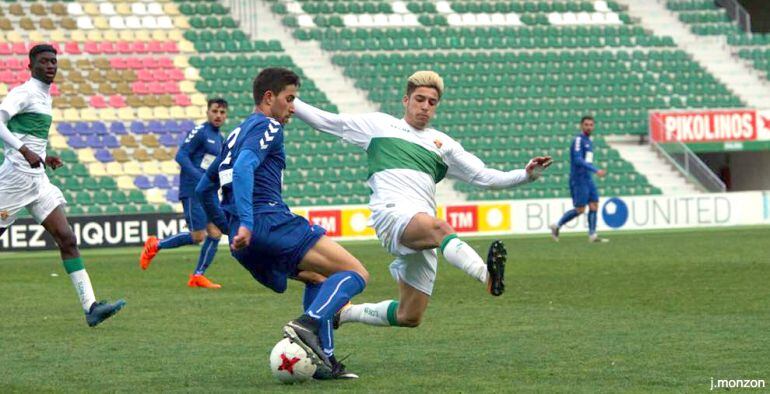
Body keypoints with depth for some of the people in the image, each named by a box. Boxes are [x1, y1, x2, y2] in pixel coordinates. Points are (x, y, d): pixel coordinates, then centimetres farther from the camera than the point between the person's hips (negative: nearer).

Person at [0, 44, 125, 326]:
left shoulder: (45, 97, 18)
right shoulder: (23, 93, -10)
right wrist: (25, 151, -33)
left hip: (38, 180, 8)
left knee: (67, 239, -4)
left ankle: (90, 306, -12)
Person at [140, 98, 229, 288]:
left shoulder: (219, 137, 16)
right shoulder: (200, 131, -9)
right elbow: (181, 156, -16)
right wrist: (200, 178, -24)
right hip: (193, 190, -8)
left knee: (215, 233, -1)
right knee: (198, 236, -9)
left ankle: (198, 276, 7)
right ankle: (155, 245, 11)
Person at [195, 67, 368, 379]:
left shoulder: (236, 134, 29)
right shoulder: (267, 126, 1)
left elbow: (204, 189, 32)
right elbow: (244, 168, -19)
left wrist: (228, 227, 38)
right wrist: (246, 223, -26)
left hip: (244, 240, 9)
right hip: (270, 222, -9)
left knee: (318, 277, 27)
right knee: (356, 273, -10)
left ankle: (324, 360, 11)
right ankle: (308, 324, -34)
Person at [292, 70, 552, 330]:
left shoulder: (443, 143, 26)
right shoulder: (378, 124, 20)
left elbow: (484, 177, 21)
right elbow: (324, 121, 23)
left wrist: (526, 174, 7)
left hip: (422, 233, 5)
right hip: (392, 211, -5)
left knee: (409, 318, 2)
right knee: (439, 228, -40)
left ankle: (345, 313, 26)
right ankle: (488, 276, -66)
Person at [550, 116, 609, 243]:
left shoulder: (588, 142, 17)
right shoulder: (578, 140, -12)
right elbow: (578, 160, -23)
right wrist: (596, 170, -28)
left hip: (588, 180, 9)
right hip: (579, 179, -9)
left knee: (594, 206, 1)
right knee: (580, 209, -7)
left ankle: (592, 235, 2)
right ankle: (556, 226, 7)